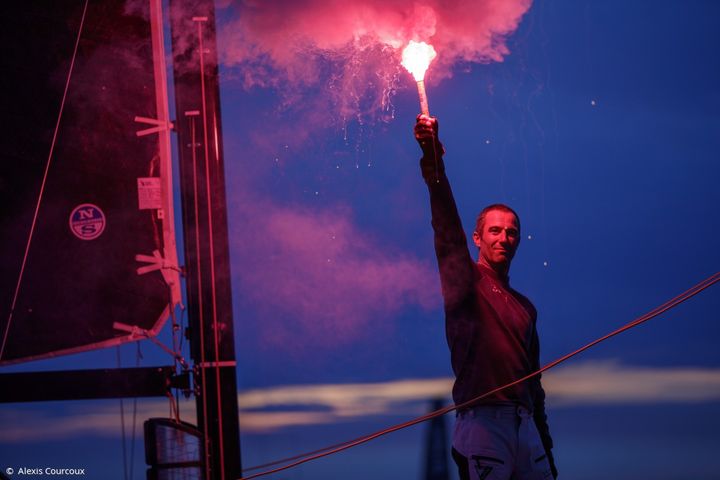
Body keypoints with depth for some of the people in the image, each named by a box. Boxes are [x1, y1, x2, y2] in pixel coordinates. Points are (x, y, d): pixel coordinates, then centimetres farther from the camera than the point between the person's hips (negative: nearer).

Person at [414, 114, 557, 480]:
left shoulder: (525, 307, 22)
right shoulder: (466, 282, 5)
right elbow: (448, 233, -13)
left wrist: (546, 450, 19)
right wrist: (433, 165, -28)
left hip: (525, 426, 6)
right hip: (483, 422, -6)